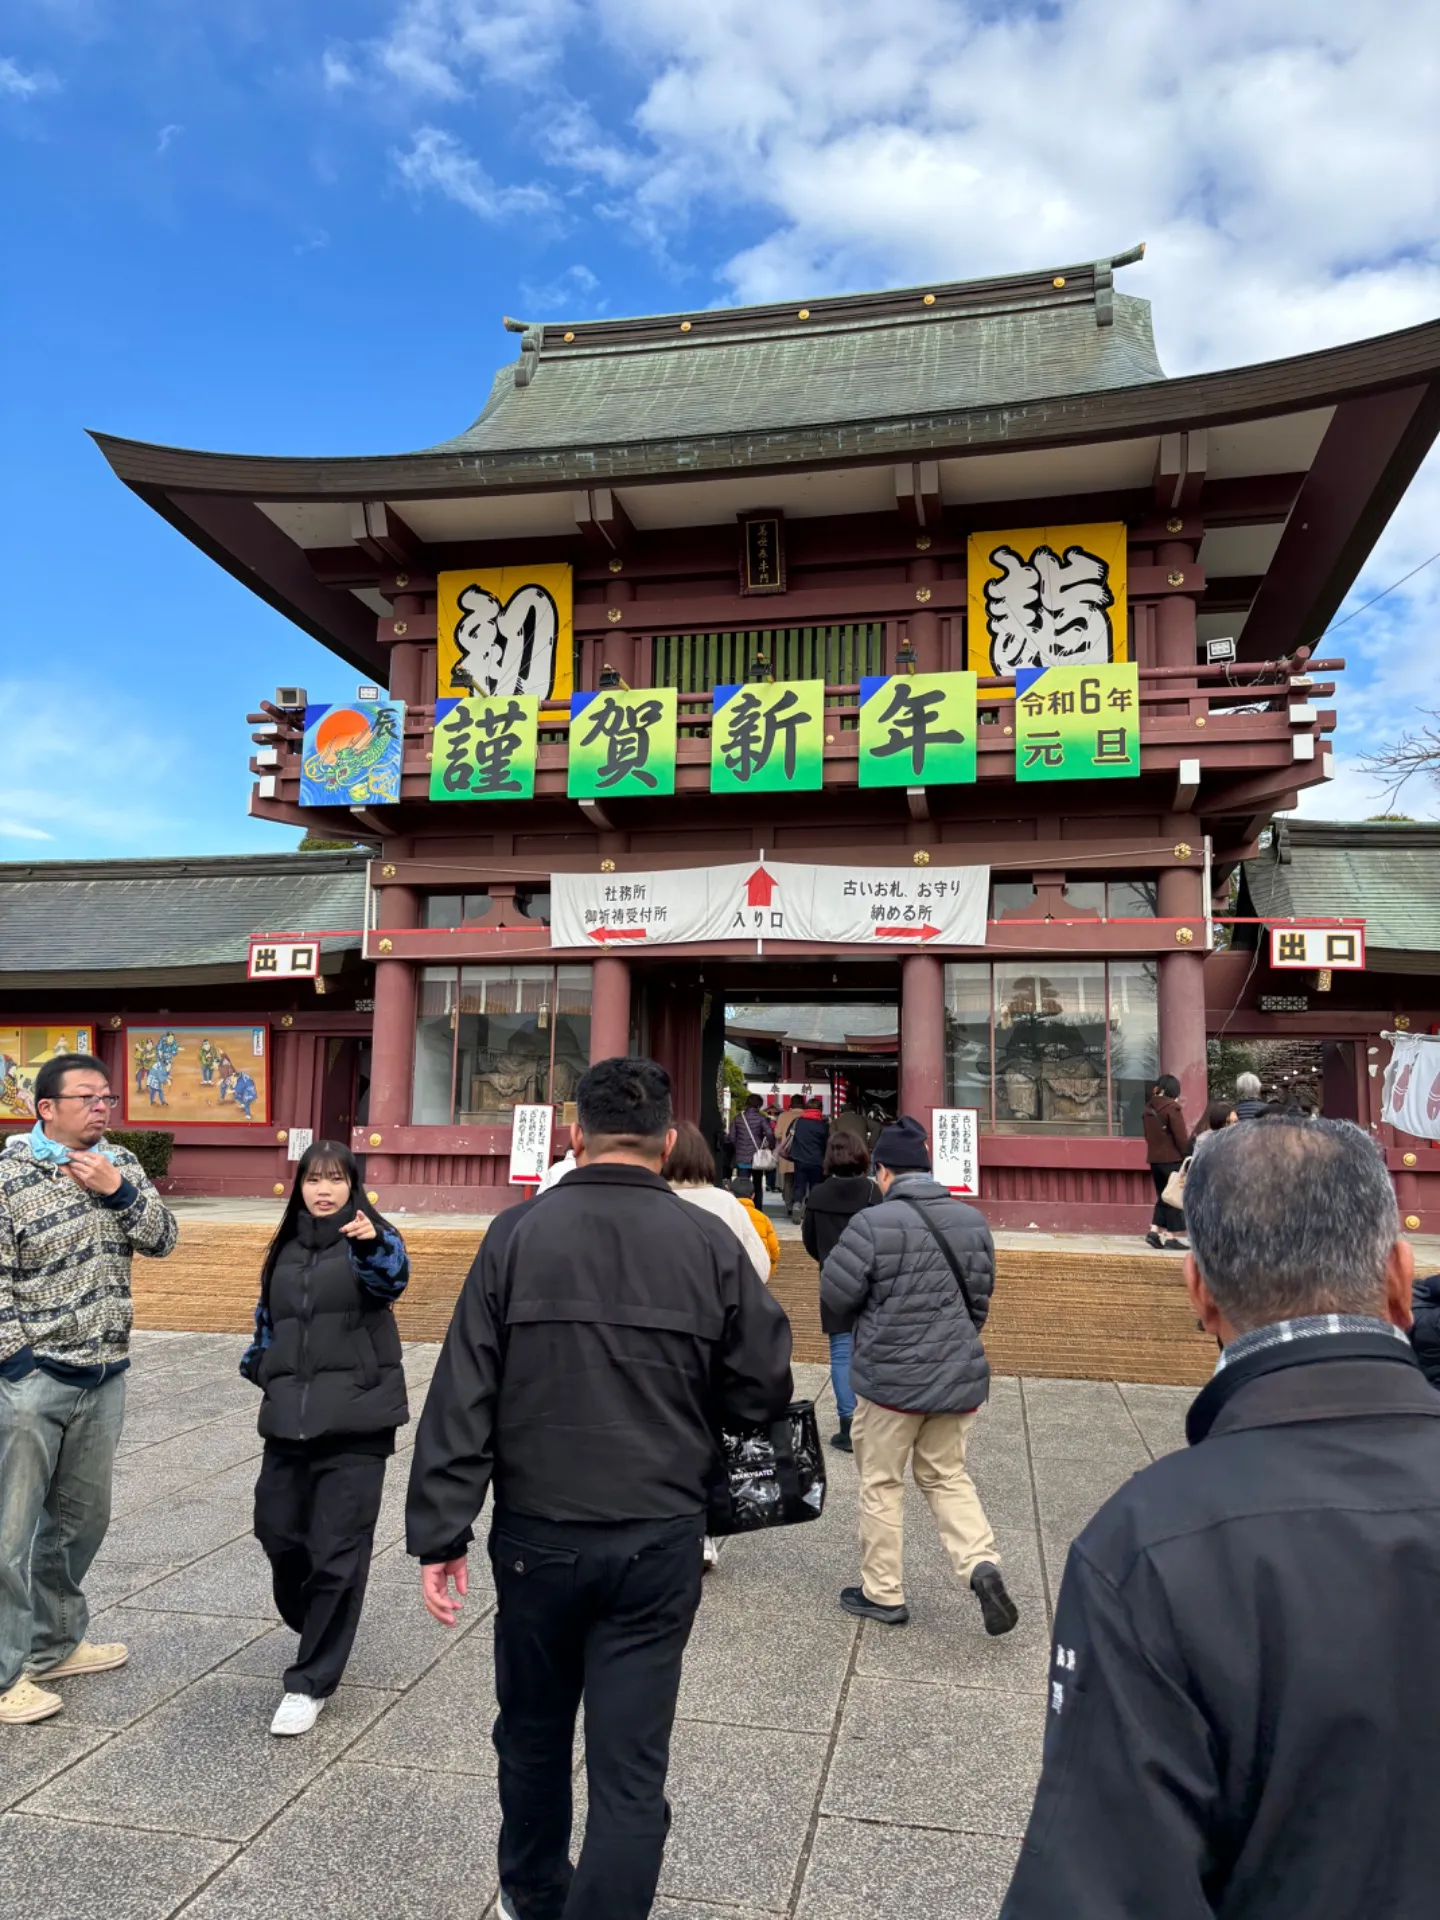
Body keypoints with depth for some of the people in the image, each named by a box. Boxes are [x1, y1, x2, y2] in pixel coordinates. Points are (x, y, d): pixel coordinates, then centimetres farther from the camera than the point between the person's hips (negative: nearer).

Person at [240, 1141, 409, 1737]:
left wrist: (372, 1244, -51)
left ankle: (311, 1681, 15)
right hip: (289, 1420, 6)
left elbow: (391, 1278, -31)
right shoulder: (285, 1250, 10)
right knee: (278, 1533, 14)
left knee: (337, 1551, -2)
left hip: (355, 1423, -6)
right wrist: (262, 1370, 6)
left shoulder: (369, 1241, -7)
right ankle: (317, 1631, 42)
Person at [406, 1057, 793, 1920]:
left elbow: (463, 1398, -8)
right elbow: (765, 1391, -3)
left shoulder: (518, 1233, -8)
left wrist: (441, 1533, -2)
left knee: (533, 1734, 24)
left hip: (537, 1534, 2)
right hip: (660, 1540, -1)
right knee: (630, 1765, 9)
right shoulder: (710, 1242, -8)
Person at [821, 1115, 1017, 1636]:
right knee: (947, 1477, 20)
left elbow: (835, 1295, -12)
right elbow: (980, 1297, 9)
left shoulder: (874, 1223, -18)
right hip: (959, 1374, 5)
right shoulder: (972, 1220, 2)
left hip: (892, 1377, -5)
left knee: (881, 1483, 12)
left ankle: (882, 1593, 22)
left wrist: (866, 1324, 9)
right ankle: (982, 1565, 2)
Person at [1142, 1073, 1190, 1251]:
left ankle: (1154, 1231, 6)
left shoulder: (1148, 1108, 10)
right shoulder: (1172, 1108, -13)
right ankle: (1171, 1238, 1)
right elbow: (1181, 1137, -13)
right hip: (1173, 1159, -7)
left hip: (1154, 1158, 7)